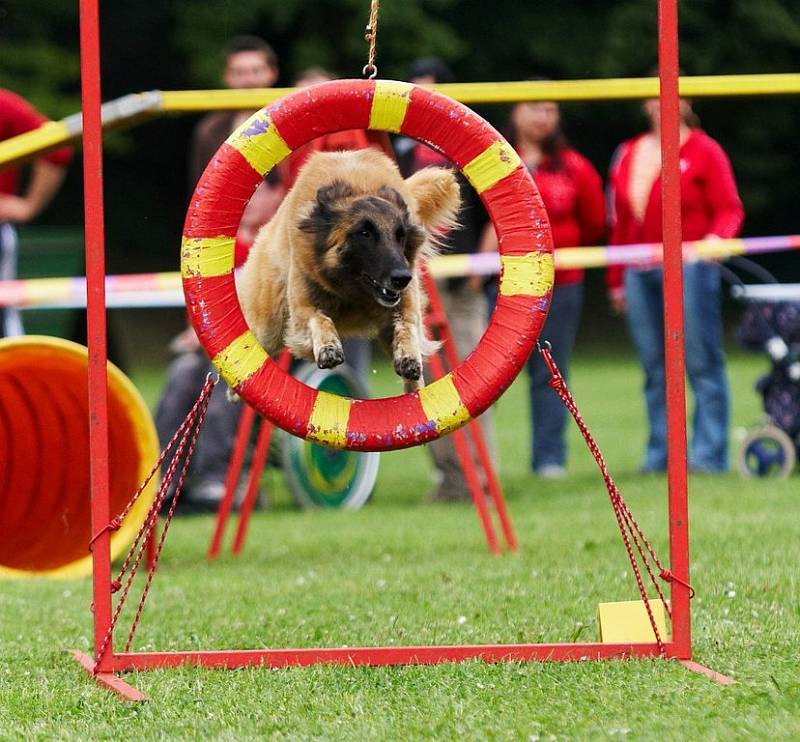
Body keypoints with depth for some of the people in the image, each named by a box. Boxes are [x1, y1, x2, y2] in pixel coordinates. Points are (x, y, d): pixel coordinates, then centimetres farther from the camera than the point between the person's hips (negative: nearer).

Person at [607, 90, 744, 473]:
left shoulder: (703, 150, 1)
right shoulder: (628, 154, 17)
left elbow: (729, 209, -3)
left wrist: (717, 236, -25)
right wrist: (616, 280, 16)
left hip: (690, 267, -5)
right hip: (640, 273, 5)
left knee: (701, 362, -6)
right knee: (655, 368, 6)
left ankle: (709, 453, -4)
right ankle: (660, 453, 10)